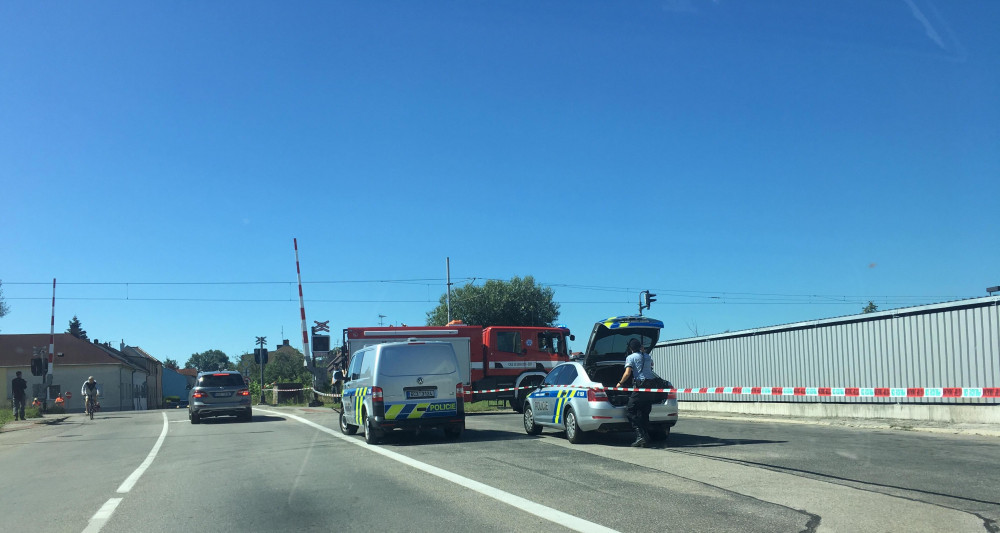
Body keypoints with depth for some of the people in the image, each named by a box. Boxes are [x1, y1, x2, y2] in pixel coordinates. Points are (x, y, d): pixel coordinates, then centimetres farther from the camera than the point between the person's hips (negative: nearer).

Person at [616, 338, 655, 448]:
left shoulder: (631, 357, -1)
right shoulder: (647, 356, 18)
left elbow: (627, 373, -12)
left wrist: (620, 383, 2)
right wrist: (644, 351, 46)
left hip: (639, 386, -7)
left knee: (630, 410, -2)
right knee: (644, 413, 12)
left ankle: (640, 435, -15)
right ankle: (646, 437, 8)